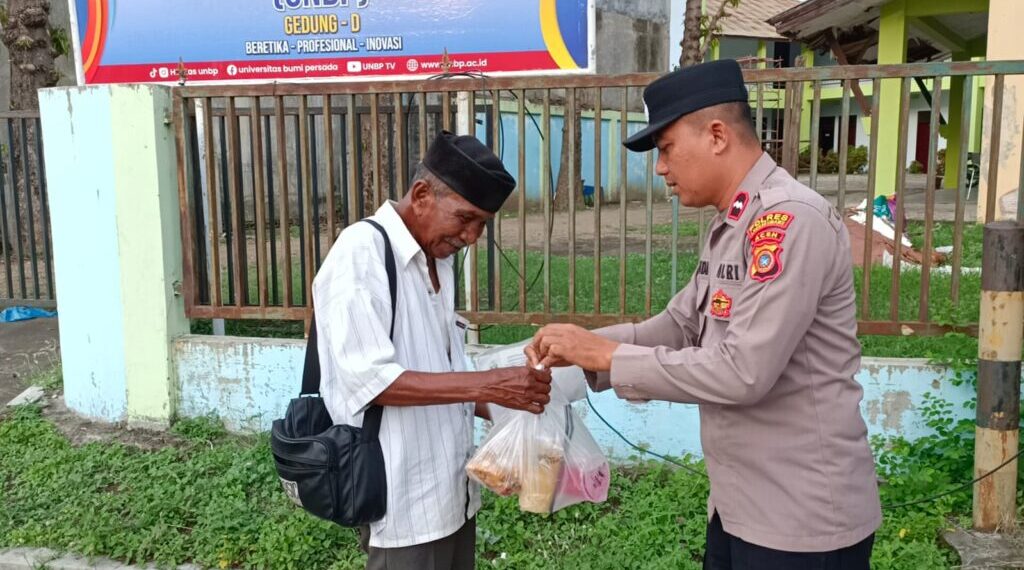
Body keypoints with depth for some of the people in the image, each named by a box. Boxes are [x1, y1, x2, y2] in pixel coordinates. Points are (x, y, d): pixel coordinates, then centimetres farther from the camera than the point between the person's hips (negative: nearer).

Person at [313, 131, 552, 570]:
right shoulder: (361, 253, -16)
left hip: (451, 486, 8)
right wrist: (487, 385, -27)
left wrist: (503, 406, 4)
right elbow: (370, 379, -23)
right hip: (404, 496, -8)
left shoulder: (437, 259, 8)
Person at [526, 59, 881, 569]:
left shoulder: (790, 221, -22)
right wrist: (582, 348, -2)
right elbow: (679, 324, 12)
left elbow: (743, 372, -27)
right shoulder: (730, 226, 10)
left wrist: (609, 355, -19)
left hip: (803, 519, -9)